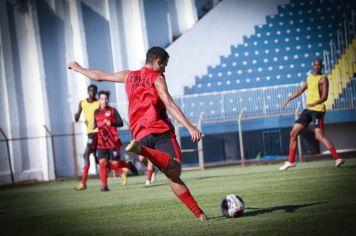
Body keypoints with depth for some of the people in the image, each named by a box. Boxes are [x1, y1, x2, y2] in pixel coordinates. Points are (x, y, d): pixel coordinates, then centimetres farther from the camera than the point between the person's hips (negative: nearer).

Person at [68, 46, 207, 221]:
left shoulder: (129, 76, 22)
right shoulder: (156, 78, 5)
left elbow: (99, 76, 34)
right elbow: (169, 105, -9)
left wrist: (78, 68, 52)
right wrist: (190, 127, -15)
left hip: (141, 135, 6)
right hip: (161, 131, -6)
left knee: (173, 176, 2)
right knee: (175, 169, -27)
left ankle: (197, 212, -7)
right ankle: (143, 150, -49)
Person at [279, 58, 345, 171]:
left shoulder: (323, 79, -6)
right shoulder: (309, 77, 16)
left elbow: (325, 97, -16)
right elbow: (300, 91, 28)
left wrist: (315, 103, -34)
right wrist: (288, 100, 28)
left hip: (318, 110, -8)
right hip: (308, 110, 8)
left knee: (319, 136, -20)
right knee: (293, 133, 7)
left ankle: (337, 158, -18)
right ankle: (291, 161, 18)